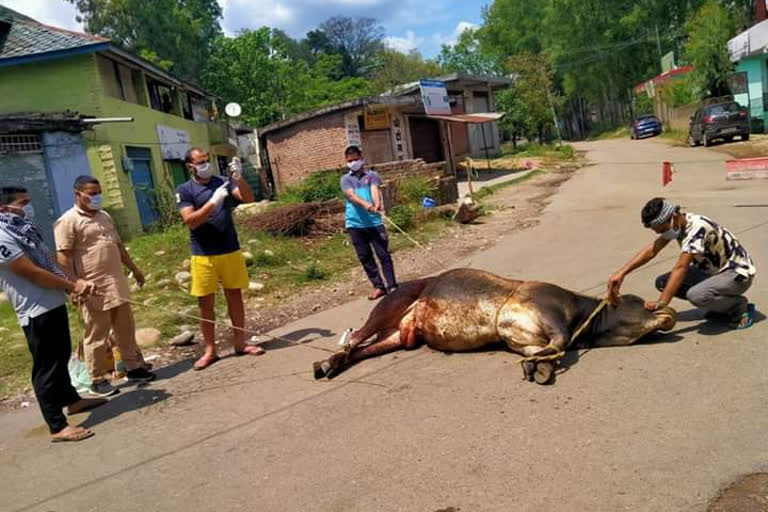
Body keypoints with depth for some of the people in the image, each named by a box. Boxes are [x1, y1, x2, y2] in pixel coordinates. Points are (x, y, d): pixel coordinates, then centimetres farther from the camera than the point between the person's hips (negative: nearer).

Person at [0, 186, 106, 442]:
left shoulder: (23, 230, 12)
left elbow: (49, 262, 12)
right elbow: (33, 273, -21)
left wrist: (77, 281, -3)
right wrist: (72, 286, -11)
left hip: (53, 303, 10)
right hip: (36, 311, -10)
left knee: (61, 356, 23)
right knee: (46, 367, -4)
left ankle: (71, 400, 41)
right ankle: (57, 427, 3)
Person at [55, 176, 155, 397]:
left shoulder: (104, 216, 16)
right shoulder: (68, 221, -9)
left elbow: (118, 246, 23)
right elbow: (63, 258, -15)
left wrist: (134, 269, 24)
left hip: (118, 284, 7)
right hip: (94, 289, -7)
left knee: (126, 329, 14)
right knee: (97, 336, 3)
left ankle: (134, 368, 26)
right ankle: (97, 380, 14)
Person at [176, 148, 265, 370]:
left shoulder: (223, 182, 6)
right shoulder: (184, 191, 0)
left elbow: (249, 198, -8)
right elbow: (190, 221, -13)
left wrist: (239, 178, -24)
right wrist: (213, 202, -23)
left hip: (230, 251, 2)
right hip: (203, 256, -2)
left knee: (235, 297, 8)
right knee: (205, 303, 5)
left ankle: (240, 344, 19)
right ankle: (210, 350, 16)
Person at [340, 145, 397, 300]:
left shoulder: (371, 175, 8)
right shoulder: (345, 179, 10)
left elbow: (375, 191, -11)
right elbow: (351, 195, -9)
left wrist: (377, 204, -34)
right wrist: (366, 204, -29)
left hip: (374, 222, -2)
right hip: (355, 224, 2)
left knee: (383, 254, -3)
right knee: (365, 257, 7)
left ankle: (392, 286, 5)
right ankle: (378, 286, 17)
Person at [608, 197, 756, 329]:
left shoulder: (698, 228, -30)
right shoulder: (675, 225, -4)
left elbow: (681, 268, -37)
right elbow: (651, 251, -9)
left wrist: (661, 302, -42)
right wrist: (621, 273, -21)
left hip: (738, 273, -9)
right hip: (713, 270, 9)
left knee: (696, 295, -36)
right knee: (662, 282, -5)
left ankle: (740, 306, -5)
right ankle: (721, 308, 6)